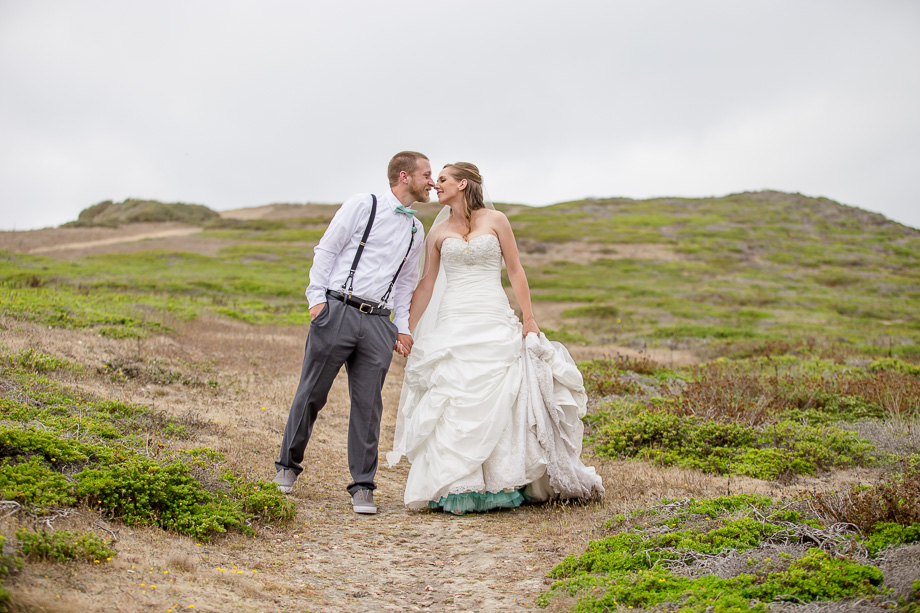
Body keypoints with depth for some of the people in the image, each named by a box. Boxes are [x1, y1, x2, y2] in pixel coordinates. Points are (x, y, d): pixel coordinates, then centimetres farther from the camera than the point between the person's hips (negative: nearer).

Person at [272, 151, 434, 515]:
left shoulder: (416, 230, 18)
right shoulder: (362, 206, 1)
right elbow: (326, 250, 1)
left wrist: (402, 327, 15)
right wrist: (317, 297, -8)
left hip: (378, 322, 4)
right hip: (337, 310, -4)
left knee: (368, 404, 2)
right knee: (312, 393, 3)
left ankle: (362, 486, 9)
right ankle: (288, 465, 21)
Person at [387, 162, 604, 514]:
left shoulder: (495, 220, 4)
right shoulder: (438, 232, 10)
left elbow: (516, 271, 5)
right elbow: (426, 284, 12)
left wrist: (529, 320, 0)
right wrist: (408, 330, 9)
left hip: (494, 321, -2)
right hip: (453, 323, 2)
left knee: (498, 399, -6)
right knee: (453, 402, -6)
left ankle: (501, 483, 3)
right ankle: (455, 488, -1)